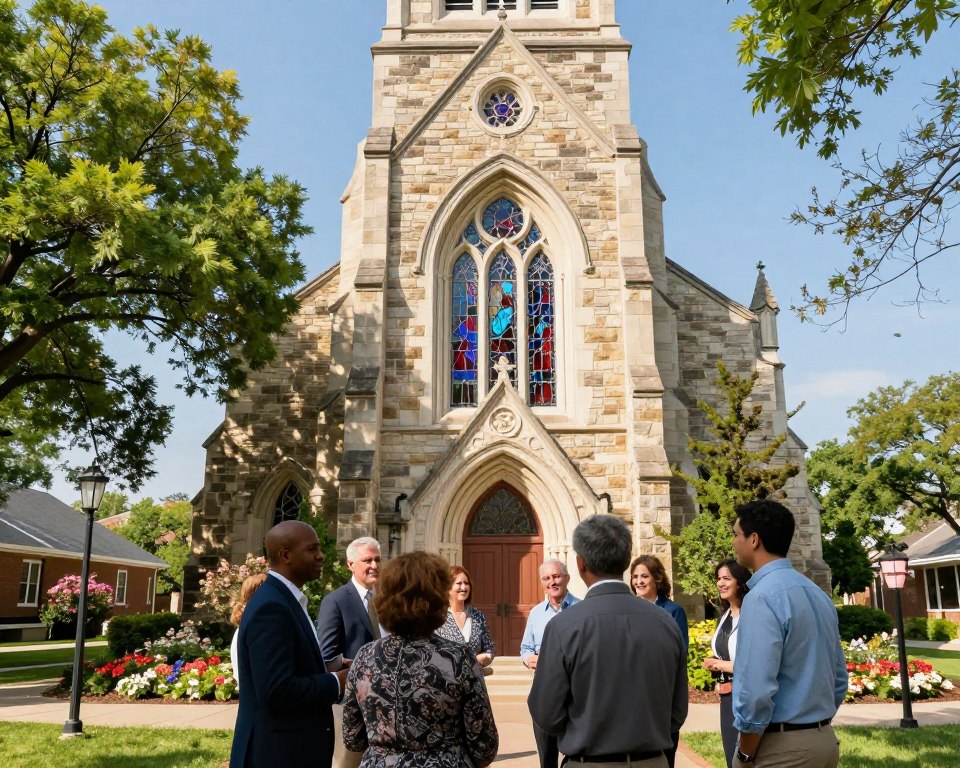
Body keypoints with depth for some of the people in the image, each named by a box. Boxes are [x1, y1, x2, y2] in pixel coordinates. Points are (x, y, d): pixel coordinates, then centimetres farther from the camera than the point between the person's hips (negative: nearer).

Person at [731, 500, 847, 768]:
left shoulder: (762, 597, -19)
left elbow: (757, 691, -24)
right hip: (825, 740, 8)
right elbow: (839, 677, 13)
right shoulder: (818, 593, 8)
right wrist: (816, 727, 19)